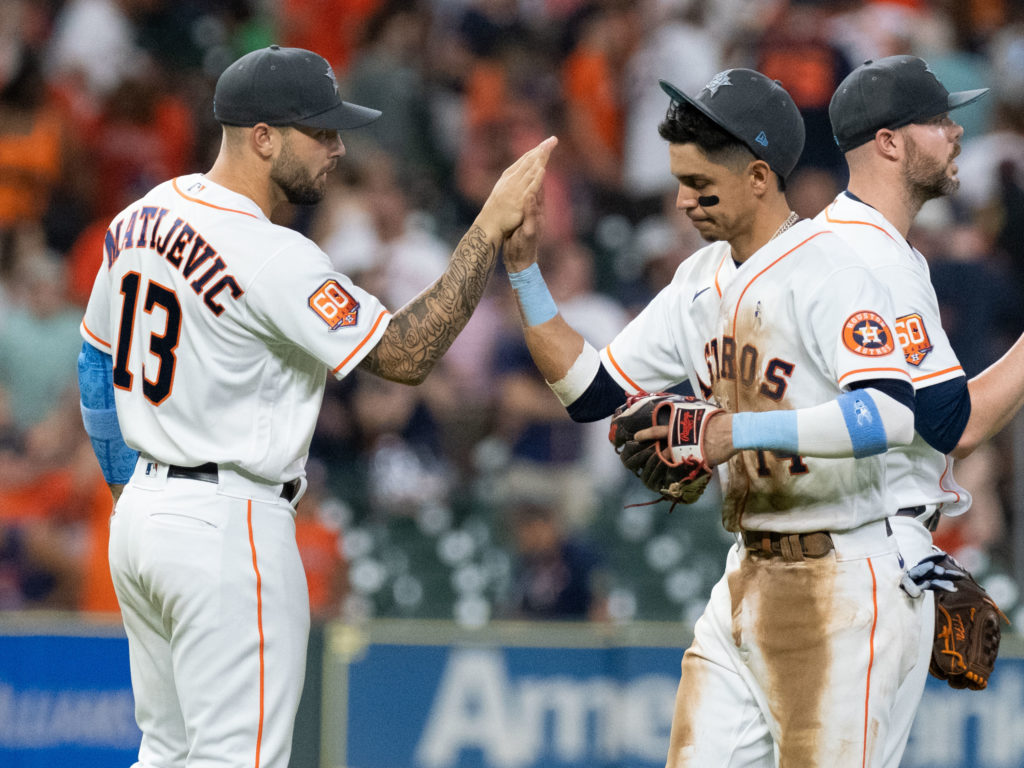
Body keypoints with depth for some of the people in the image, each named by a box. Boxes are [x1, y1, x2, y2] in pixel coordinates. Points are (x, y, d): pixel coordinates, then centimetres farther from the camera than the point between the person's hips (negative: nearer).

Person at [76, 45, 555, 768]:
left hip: (142, 513, 9)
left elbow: (98, 369, 18)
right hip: (229, 526, -9)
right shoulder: (271, 257, -20)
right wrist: (491, 225, -19)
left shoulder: (140, 220, 7)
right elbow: (405, 354, -21)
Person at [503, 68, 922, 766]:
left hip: (840, 584, -8)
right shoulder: (702, 282, 12)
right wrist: (524, 270, 7)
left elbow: (891, 414, -29)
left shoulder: (828, 271, -14)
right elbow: (589, 391, 15)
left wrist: (741, 431, -32)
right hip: (746, 578, 8)